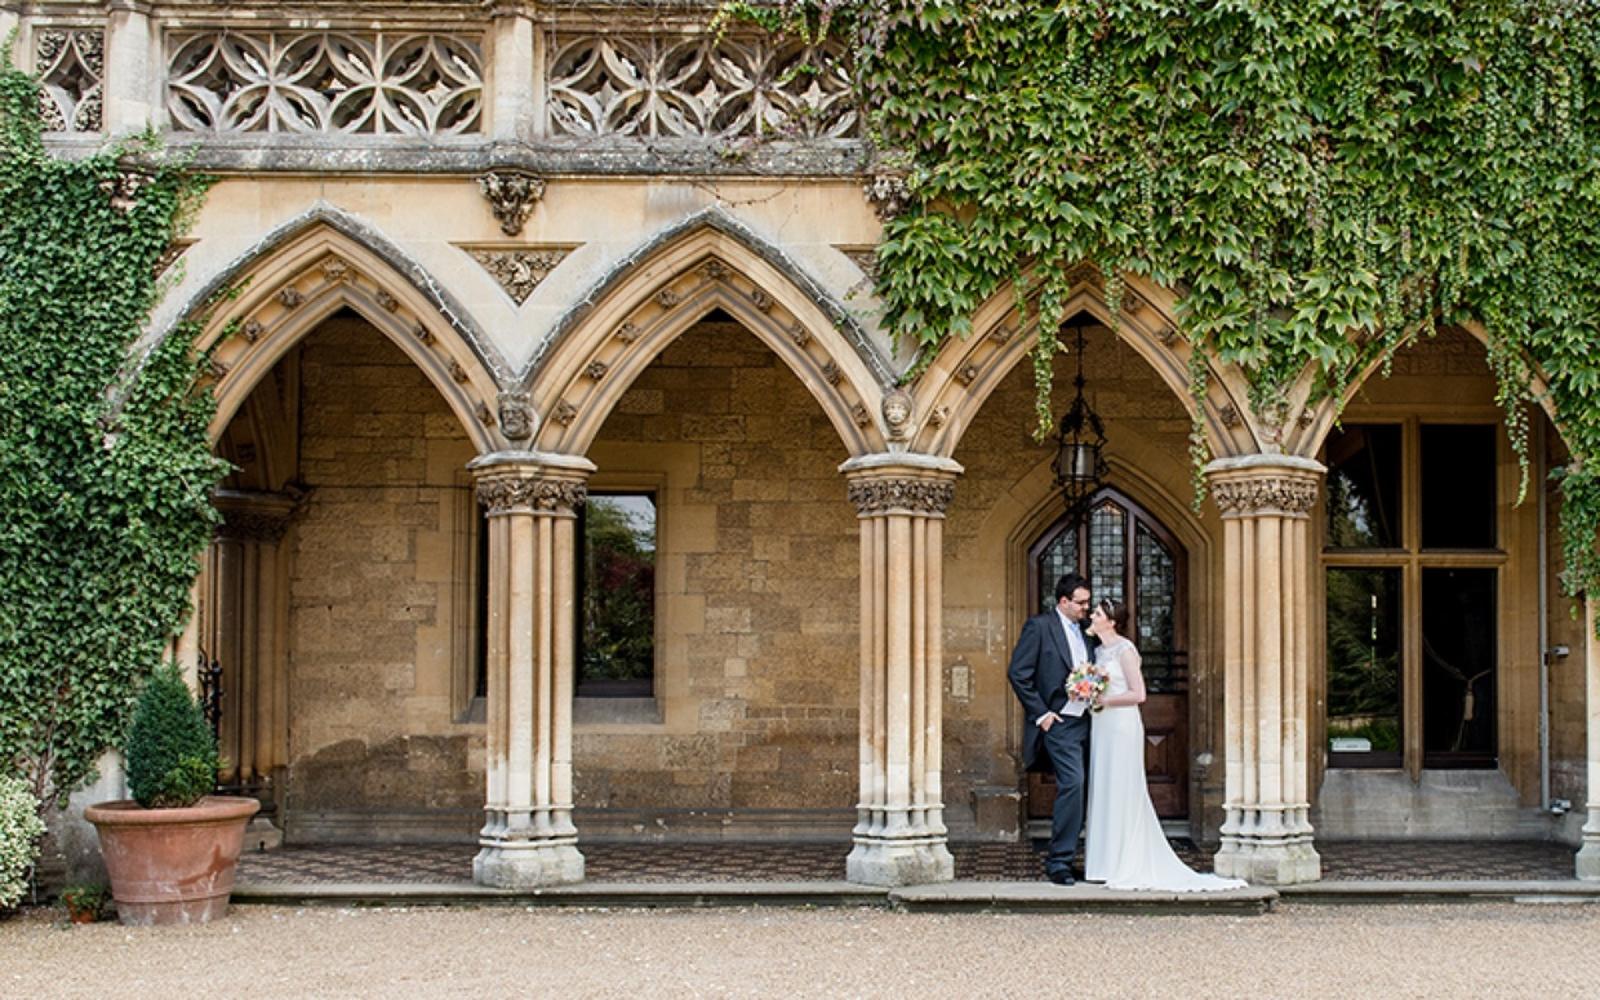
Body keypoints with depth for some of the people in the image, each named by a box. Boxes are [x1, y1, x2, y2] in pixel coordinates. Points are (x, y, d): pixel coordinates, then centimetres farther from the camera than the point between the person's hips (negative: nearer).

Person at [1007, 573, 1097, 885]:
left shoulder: (1084, 631, 16)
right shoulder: (1039, 626, -6)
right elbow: (1018, 673, -10)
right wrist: (1040, 713, -12)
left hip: (1085, 722, 7)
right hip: (1059, 722, -7)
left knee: (1075, 789, 7)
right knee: (1072, 784, -17)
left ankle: (1062, 858, 14)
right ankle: (1059, 860, -11)